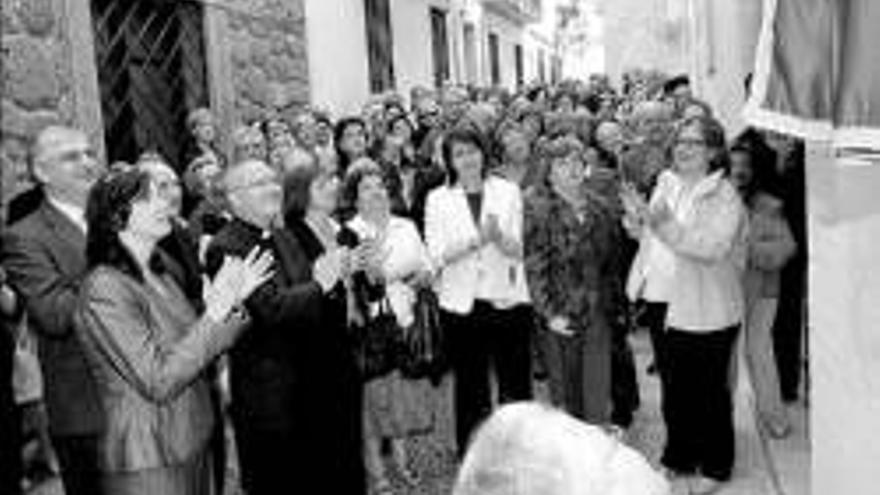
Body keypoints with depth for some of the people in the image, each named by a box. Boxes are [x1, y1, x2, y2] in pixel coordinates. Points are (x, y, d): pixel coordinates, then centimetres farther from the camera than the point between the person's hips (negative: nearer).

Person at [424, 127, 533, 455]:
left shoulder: (508, 191, 4)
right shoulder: (438, 199, 3)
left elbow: (517, 250, -2)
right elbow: (437, 255, -7)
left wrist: (498, 236, -23)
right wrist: (477, 238, -19)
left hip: (507, 300, 0)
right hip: (461, 303, 0)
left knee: (516, 385, 4)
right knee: (470, 388, 10)